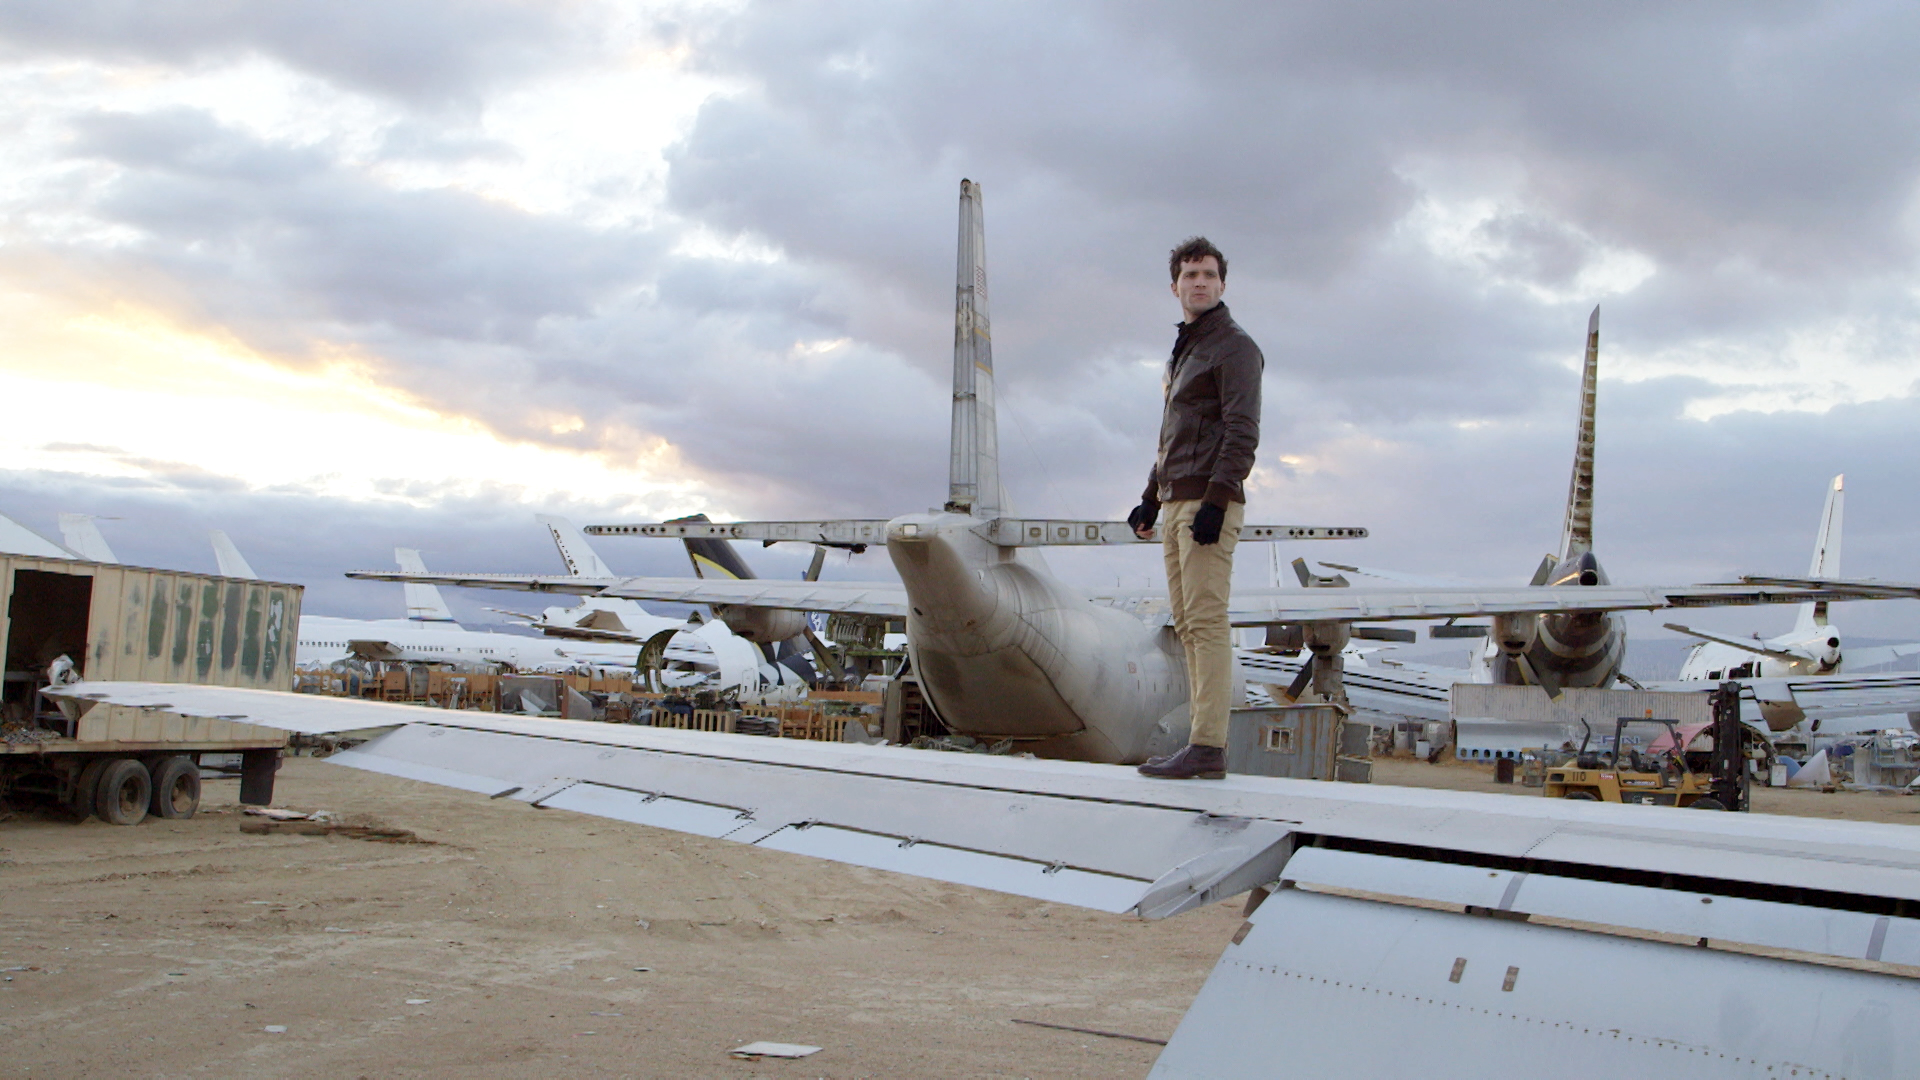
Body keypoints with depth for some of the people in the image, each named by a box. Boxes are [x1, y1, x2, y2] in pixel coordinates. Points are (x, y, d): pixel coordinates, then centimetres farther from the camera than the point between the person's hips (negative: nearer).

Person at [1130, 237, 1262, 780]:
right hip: (1175, 501, 9)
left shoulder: (1235, 346, -3)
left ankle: (1208, 747, -15)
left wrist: (1215, 500, -22)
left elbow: (1242, 431, -13)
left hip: (1209, 502, -9)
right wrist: (1152, 496, 25)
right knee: (1187, 625, 6)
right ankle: (1201, 742, 8)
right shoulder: (1181, 351, 24)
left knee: (1207, 622, -13)